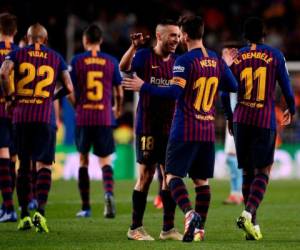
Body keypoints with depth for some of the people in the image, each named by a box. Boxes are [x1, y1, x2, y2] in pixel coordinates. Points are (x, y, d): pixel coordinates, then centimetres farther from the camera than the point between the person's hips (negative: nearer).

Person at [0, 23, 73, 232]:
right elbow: (69, 87, 4)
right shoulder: (55, 57, 9)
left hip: (21, 115, 1)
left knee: (23, 165, 12)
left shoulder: (18, 54, 7)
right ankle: (40, 211, -19)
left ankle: (24, 215, 13)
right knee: (44, 165, 0)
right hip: (44, 117, -1)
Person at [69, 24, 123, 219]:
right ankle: (109, 192, -24)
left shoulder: (77, 61, -1)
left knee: (83, 161, 12)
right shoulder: (111, 62, 3)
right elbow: (119, 92, 7)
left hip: (83, 118, 0)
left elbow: (71, 91, -1)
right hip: (104, 118, 0)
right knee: (105, 160, 5)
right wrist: (118, 109, 28)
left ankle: (86, 207, 12)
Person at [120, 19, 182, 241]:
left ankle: (168, 228, 12)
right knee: (146, 176, -3)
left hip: (170, 128, 5)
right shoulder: (144, 56, -6)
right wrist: (134, 47, -41)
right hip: (147, 127, -5)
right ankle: (136, 228, 5)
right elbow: (124, 67, -25)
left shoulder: (177, 61, 9)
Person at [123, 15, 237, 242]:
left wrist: (143, 87, -15)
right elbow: (233, 87, 16)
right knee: (202, 180, 10)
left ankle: (190, 214, -24)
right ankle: (200, 228, 7)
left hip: (185, 131, -6)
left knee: (173, 175, -2)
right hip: (208, 131, 6)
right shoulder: (217, 60, 8)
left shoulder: (184, 61, -12)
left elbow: (175, 92, -20)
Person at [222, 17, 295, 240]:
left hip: (241, 120, 3)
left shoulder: (236, 57, 6)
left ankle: (253, 224, 9)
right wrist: (291, 110, 22)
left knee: (248, 172, 10)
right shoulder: (275, 56, 1)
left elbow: (225, 92, 8)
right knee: (262, 171, -1)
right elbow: (286, 87, 5)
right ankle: (248, 213, -23)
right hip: (265, 121, -3)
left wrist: (229, 118, 22)